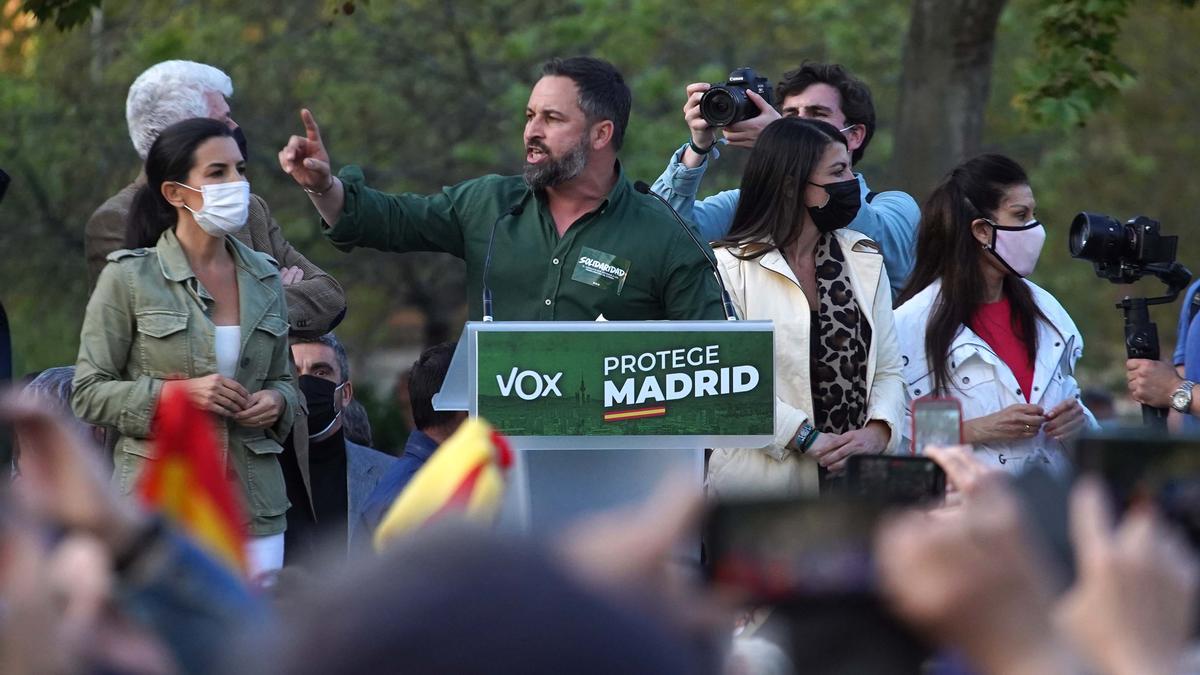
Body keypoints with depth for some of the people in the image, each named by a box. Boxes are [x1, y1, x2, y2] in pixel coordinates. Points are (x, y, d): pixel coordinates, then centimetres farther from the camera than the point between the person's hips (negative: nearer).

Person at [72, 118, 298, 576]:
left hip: (254, 503, 4)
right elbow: (88, 394, -3)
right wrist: (177, 393, -16)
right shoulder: (128, 278, -2)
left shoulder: (264, 277, 12)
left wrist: (277, 402, -2)